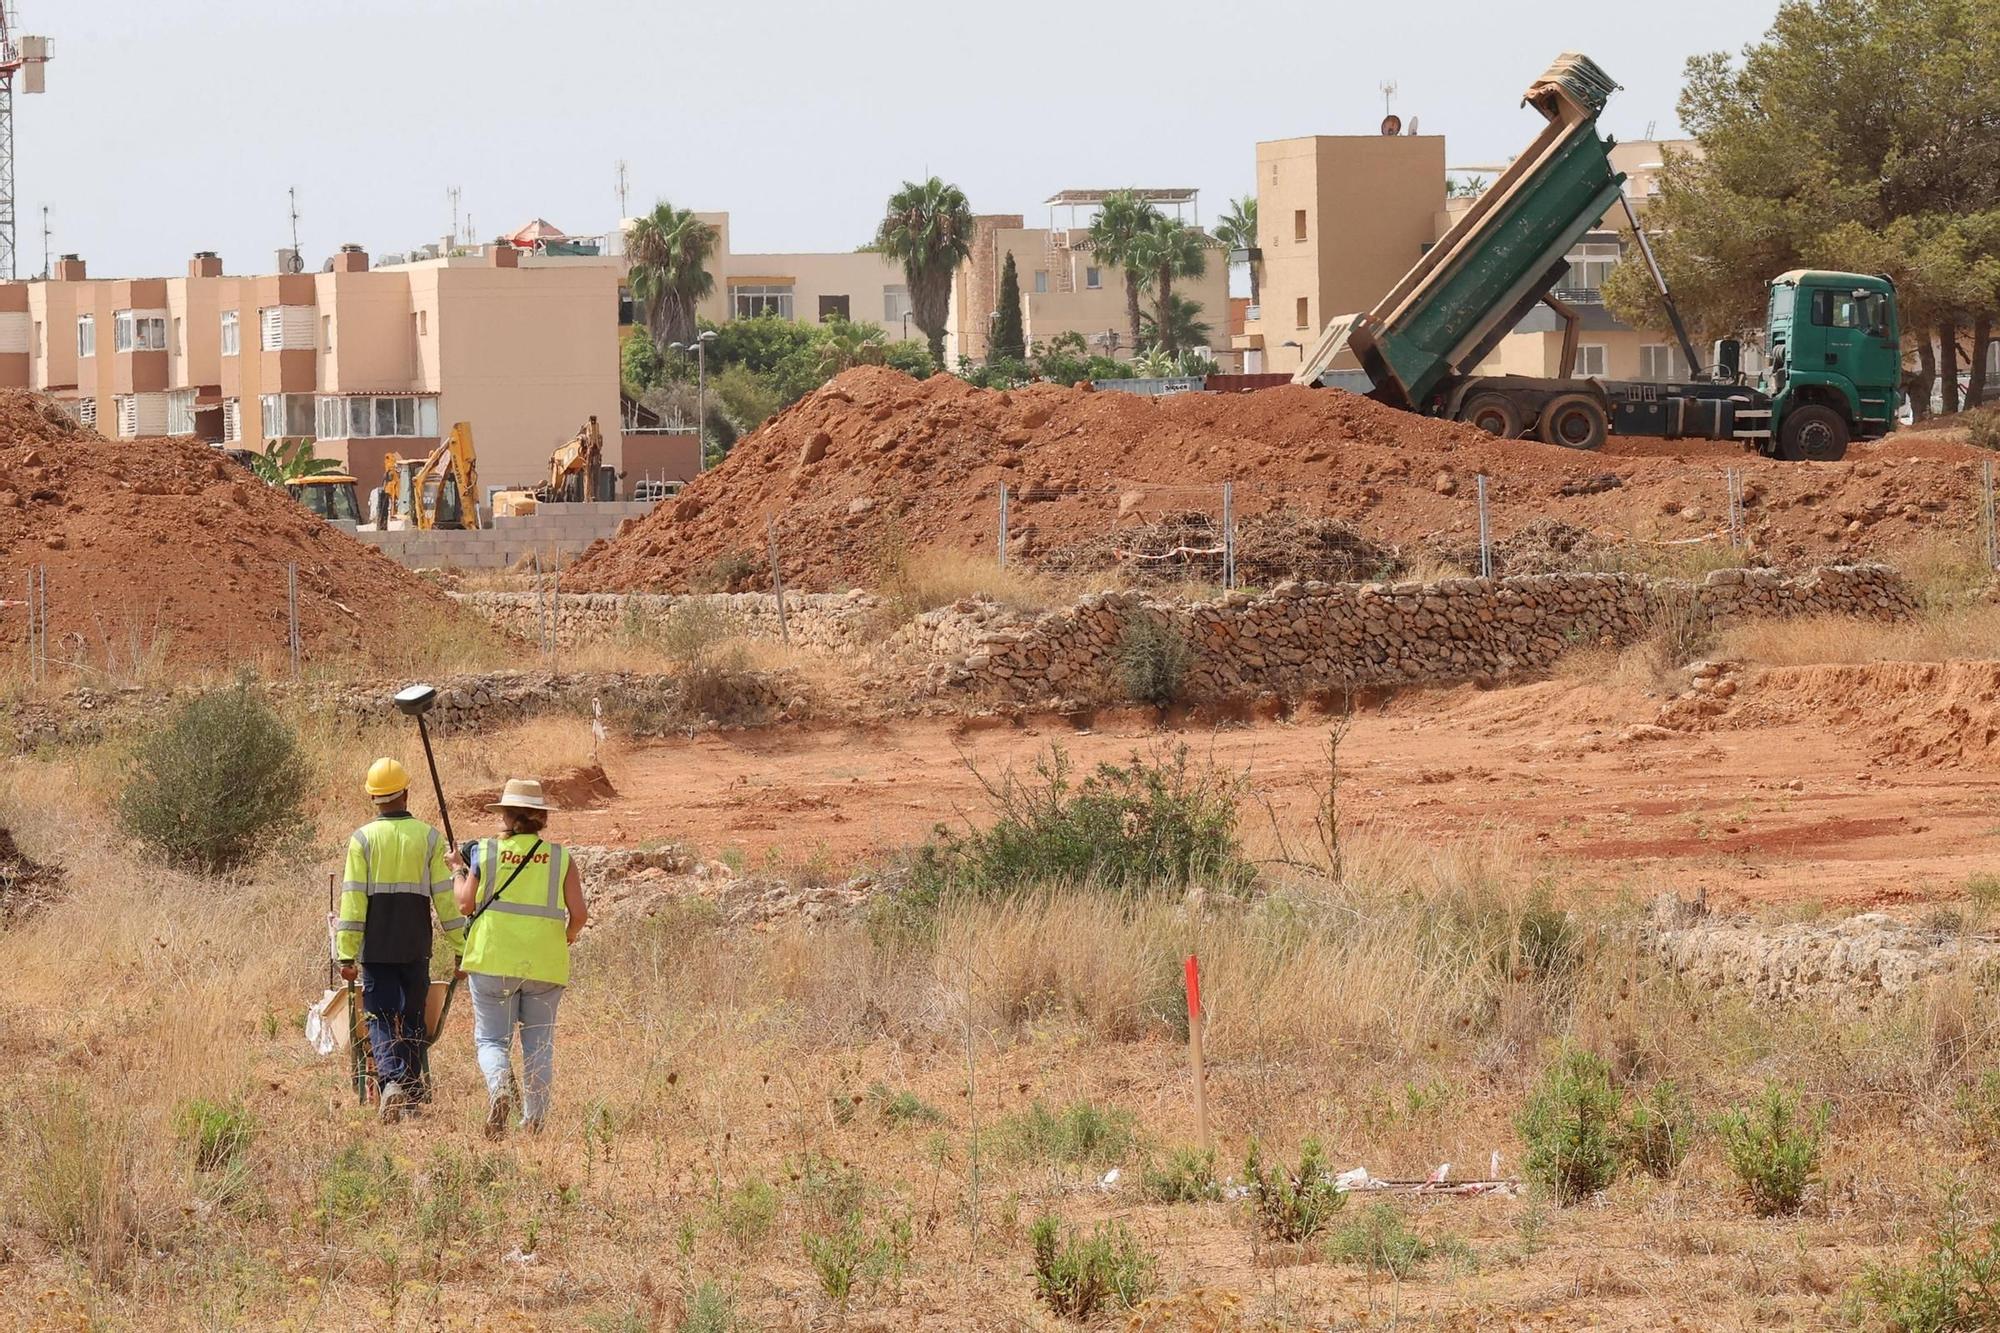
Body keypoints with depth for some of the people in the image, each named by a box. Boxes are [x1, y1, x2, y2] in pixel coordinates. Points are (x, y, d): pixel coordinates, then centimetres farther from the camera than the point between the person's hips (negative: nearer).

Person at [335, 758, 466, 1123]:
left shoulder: (362, 839, -3)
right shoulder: (429, 838, 1)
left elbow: (353, 899, -5)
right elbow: (445, 896, -1)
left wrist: (346, 954, -4)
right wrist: (462, 947, 4)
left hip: (376, 948, -1)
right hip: (416, 949, 1)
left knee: (381, 1020, 0)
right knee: (412, 1020, 13)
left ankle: (391, 1081, -23)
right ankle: (412, 1092, 15)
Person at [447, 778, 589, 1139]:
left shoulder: (485, 853, -2)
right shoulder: (560, 858, 1)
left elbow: (466, 904, -1)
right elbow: (579, 913, -2)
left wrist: (459, 870, 16)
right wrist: (567, 938, 19)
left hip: (493, 961, -1)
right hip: (545, 966, 1)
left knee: (491, 1038, 5)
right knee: (539, 1043, 11)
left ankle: (499, 1086, -24)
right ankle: (534, 1119, 9)